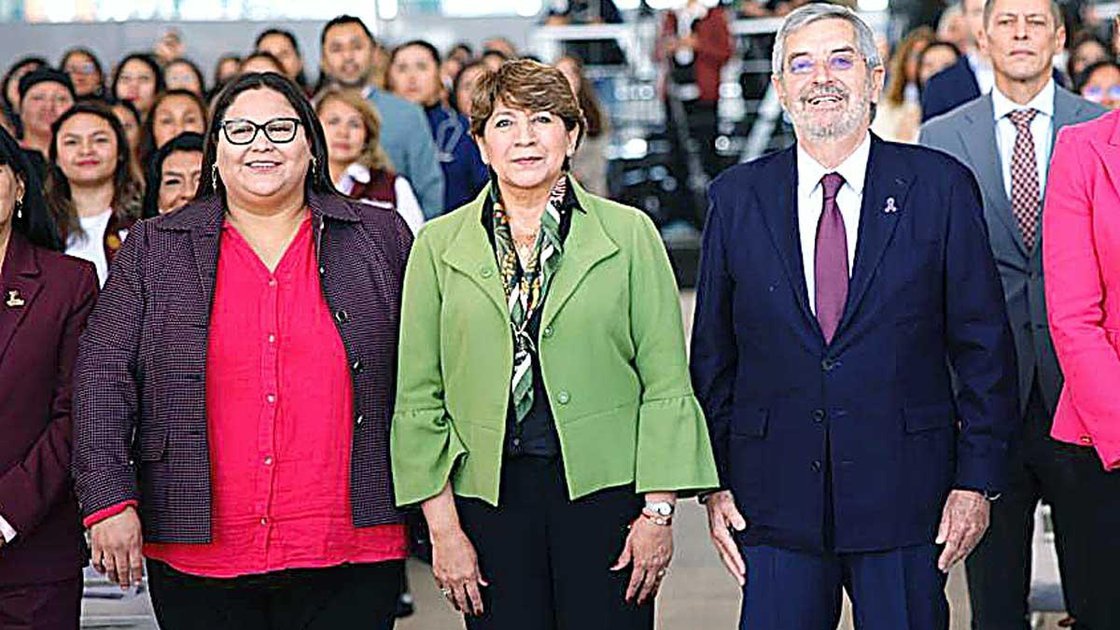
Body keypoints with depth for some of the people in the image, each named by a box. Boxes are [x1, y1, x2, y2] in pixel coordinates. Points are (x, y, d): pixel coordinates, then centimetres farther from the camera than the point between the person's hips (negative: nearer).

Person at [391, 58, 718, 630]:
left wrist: (658, 511, -5)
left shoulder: (628, 234, 3)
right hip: (488, 496, 1)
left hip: (604, 490, -1)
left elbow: (666, 384, 2)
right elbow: (419, 398, 5)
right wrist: (443, 527, -1)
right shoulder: (439, 245, 5)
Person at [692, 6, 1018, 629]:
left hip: (905, 500, -1)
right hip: (777, 501, 1)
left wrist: (977, 480, -3)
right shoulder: (737, 197, 6)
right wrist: (715, 482, 4)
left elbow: (985, 346, 1)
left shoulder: (941, 186, 1)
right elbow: (713, 354, 9)